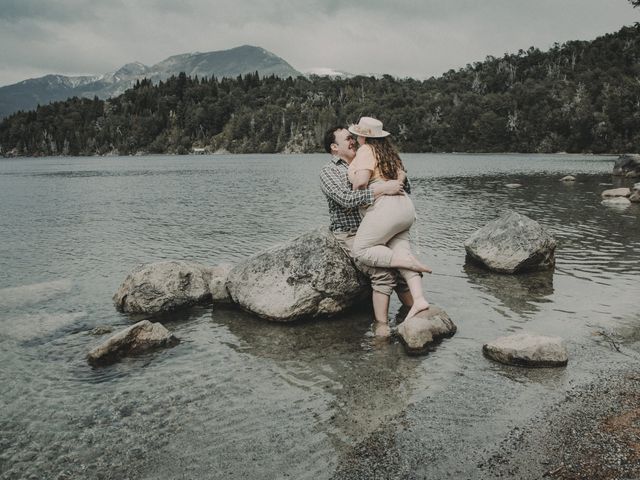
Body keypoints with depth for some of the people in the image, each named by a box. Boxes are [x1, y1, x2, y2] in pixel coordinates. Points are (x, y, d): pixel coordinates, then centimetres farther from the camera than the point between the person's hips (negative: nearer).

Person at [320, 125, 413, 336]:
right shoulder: (328, 171, -2)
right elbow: (347, 200, -20)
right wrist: (382, 189, -23)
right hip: (349, 235, -7)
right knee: (383, 273, -24)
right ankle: (382, 328, -22)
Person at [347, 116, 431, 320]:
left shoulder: (366, 150, -4)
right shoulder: (388, 151, 22)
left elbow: (361, 180, -16)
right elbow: (401, 176, 24)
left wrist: (354, 195, 2)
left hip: (385, 208, -9)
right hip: (405, 206, 9)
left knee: (361, 250, -4)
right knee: (400, 252, 5)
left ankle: (409, 262, -12)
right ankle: (419, 299, -7)